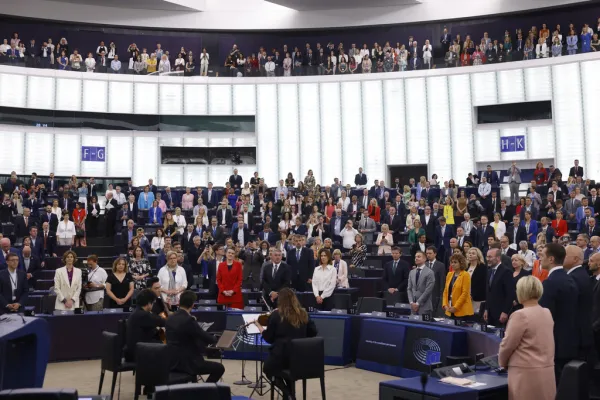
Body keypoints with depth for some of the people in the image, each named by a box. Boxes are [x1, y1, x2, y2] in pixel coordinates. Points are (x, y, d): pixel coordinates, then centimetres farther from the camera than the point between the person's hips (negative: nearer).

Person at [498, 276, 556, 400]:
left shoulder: (520, 315, -16)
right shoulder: (547, 313, 7)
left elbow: (507, 344, -10)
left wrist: (502, 363, 8)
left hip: (526, 373, -7)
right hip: (546, 371, 7)